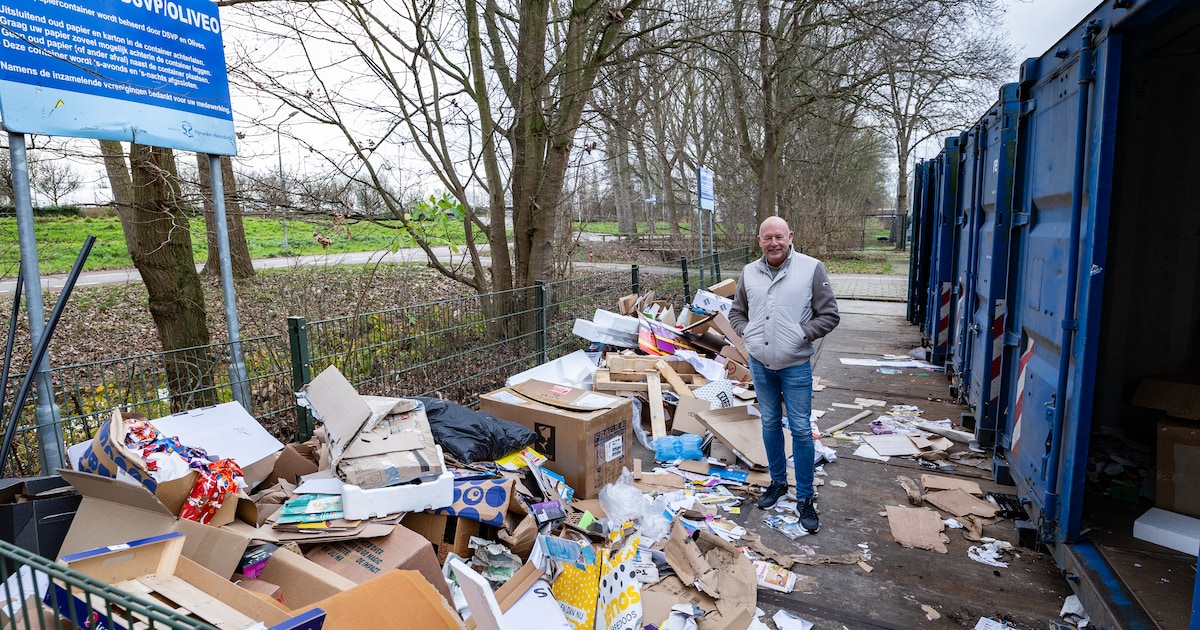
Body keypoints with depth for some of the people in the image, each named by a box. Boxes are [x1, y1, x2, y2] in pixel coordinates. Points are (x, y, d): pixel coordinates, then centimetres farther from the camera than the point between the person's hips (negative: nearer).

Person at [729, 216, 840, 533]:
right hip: (759, 364, 4)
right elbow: (736, 312, 15)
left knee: (801, 430, 3)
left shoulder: (812, 268, -9)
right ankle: (778, 481, 35)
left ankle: (805, 499, 17)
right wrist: (746, 332, -3)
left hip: (795, 365, -4)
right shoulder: (749, 272, 3)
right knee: (770, 424, 16)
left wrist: (802, 334, -16)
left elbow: (830, 315, -6)